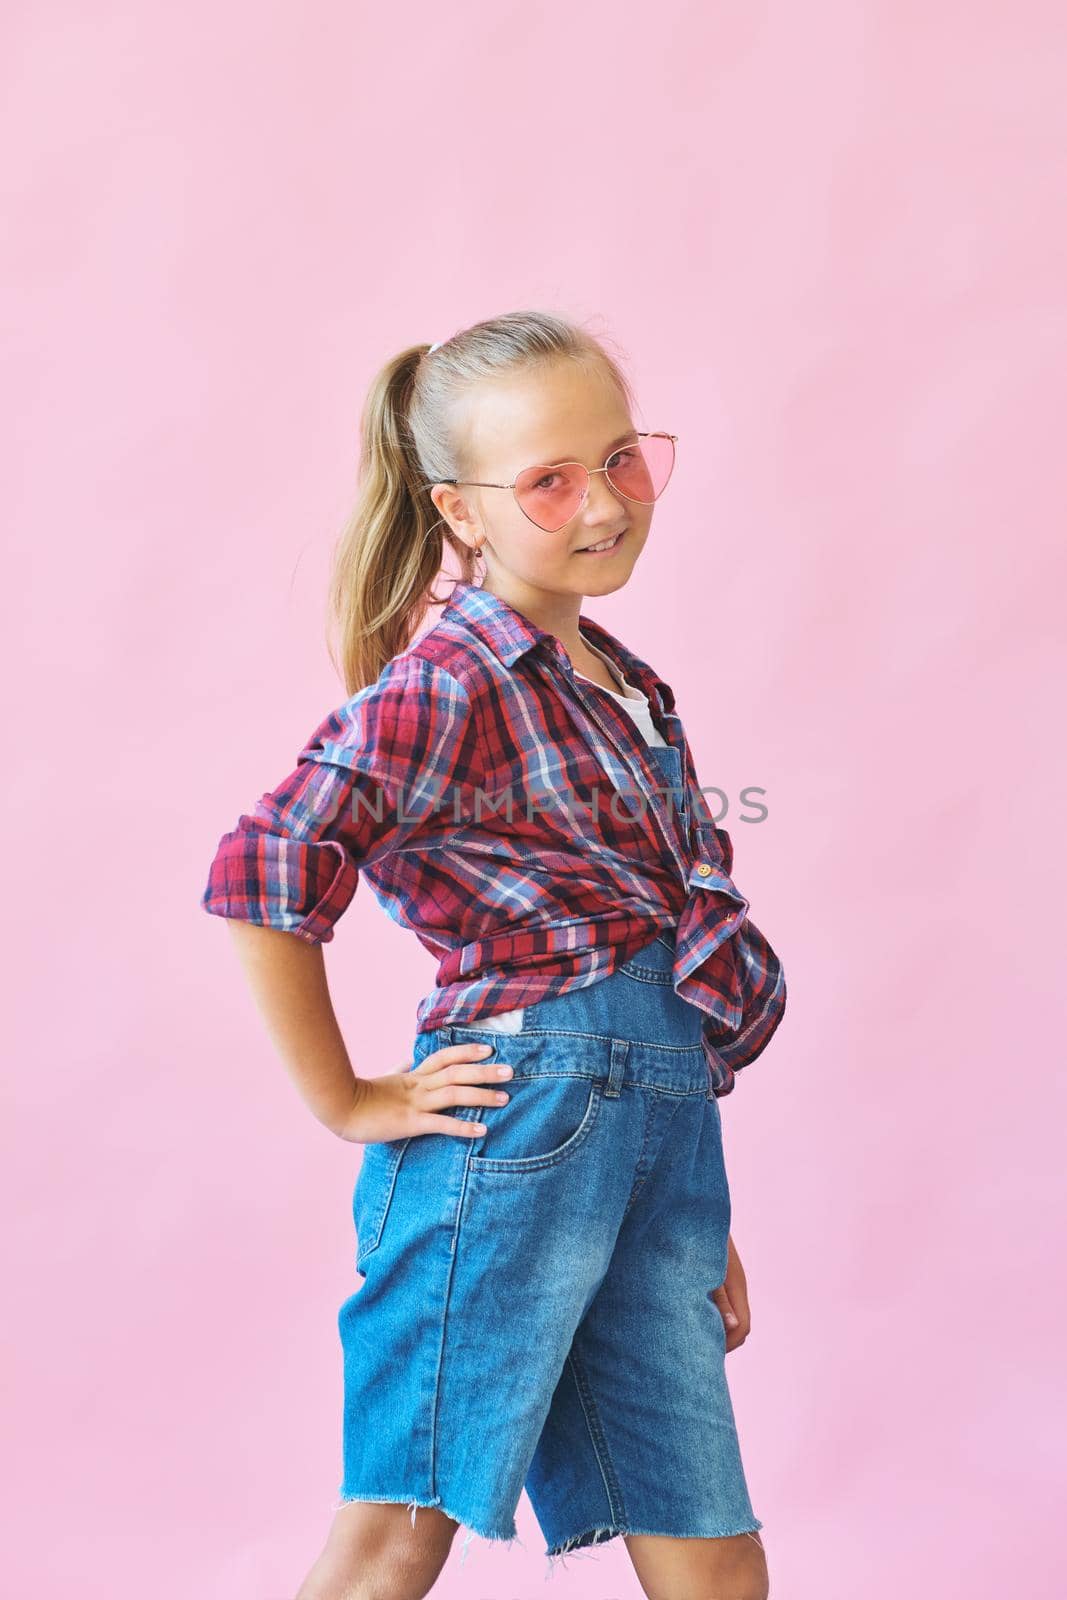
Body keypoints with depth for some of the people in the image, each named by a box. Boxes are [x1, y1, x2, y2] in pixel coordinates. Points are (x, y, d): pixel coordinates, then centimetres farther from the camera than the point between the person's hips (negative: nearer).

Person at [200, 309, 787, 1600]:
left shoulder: (629, 690, 19)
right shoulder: (448, 682, -7)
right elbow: (260, 873, -18)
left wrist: (708, 1231, 23)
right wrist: (346, 1103, -11)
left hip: (664, 1128, 8)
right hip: (525, 1101, -8)